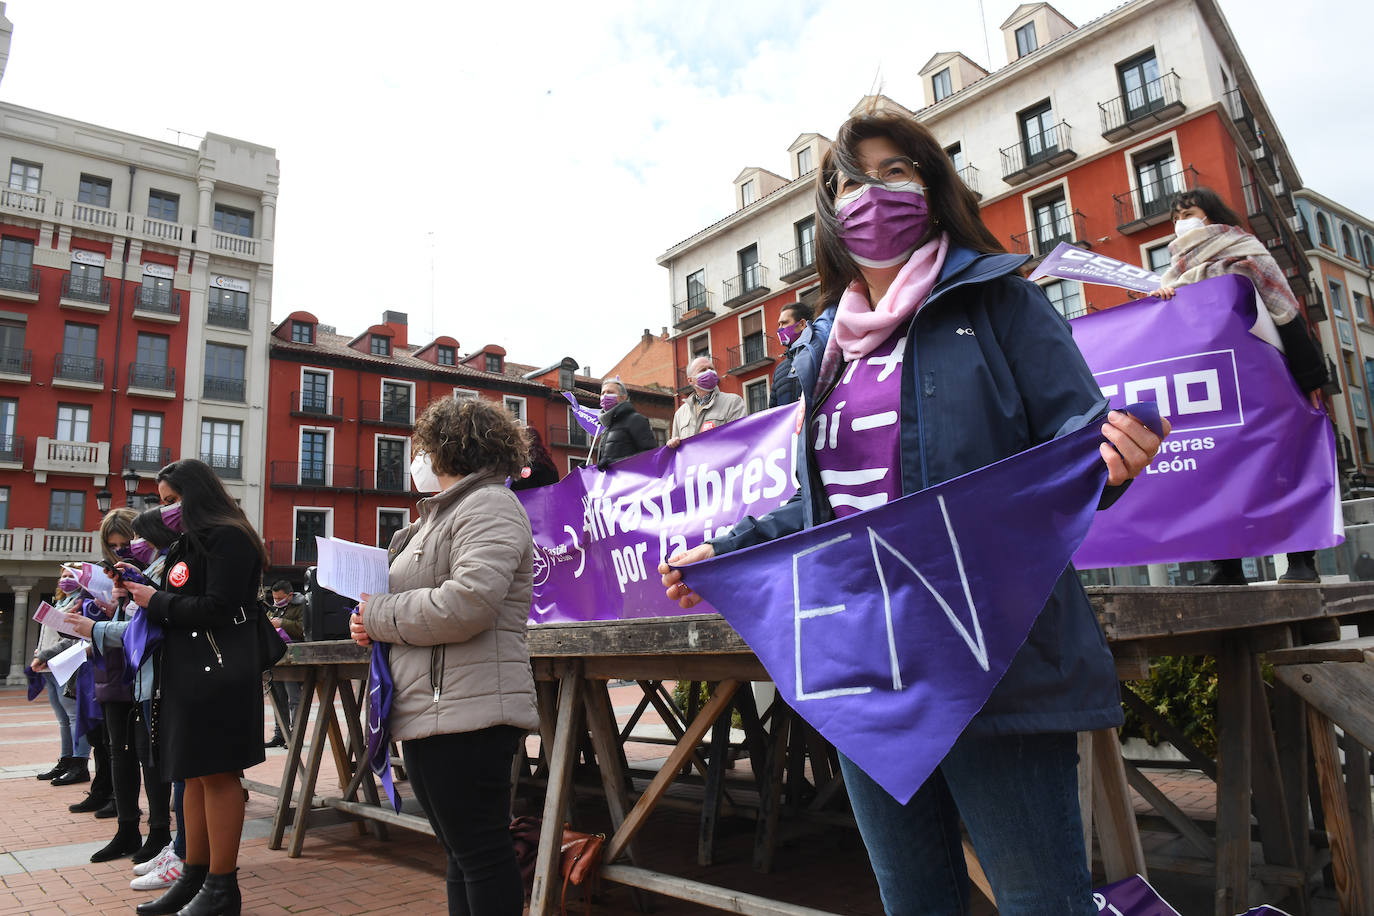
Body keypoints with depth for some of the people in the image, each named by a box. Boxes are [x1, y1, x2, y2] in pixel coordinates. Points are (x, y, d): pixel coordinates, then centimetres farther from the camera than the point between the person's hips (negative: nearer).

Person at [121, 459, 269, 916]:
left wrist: (157, 601, -7)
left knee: (217, 775, -4)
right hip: (189, 671, 10)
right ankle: (194, 876, 24)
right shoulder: (191, 540, 20)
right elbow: (184, 601, 19)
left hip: (219, 671, -9)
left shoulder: (227, 537, -10)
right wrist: (142, 590, 6)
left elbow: (217, 608, -17)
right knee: (195, 775, 14)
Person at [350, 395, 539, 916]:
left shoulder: (488, 505, -9)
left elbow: (468, 602, -24)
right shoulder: (440, 514, 23)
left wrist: (379, 616, -11)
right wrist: (373, 625, 6)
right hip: (428, 712, 10)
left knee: (481, 853, -2)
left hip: (466, 714, -10)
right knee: (461, 852, 17)